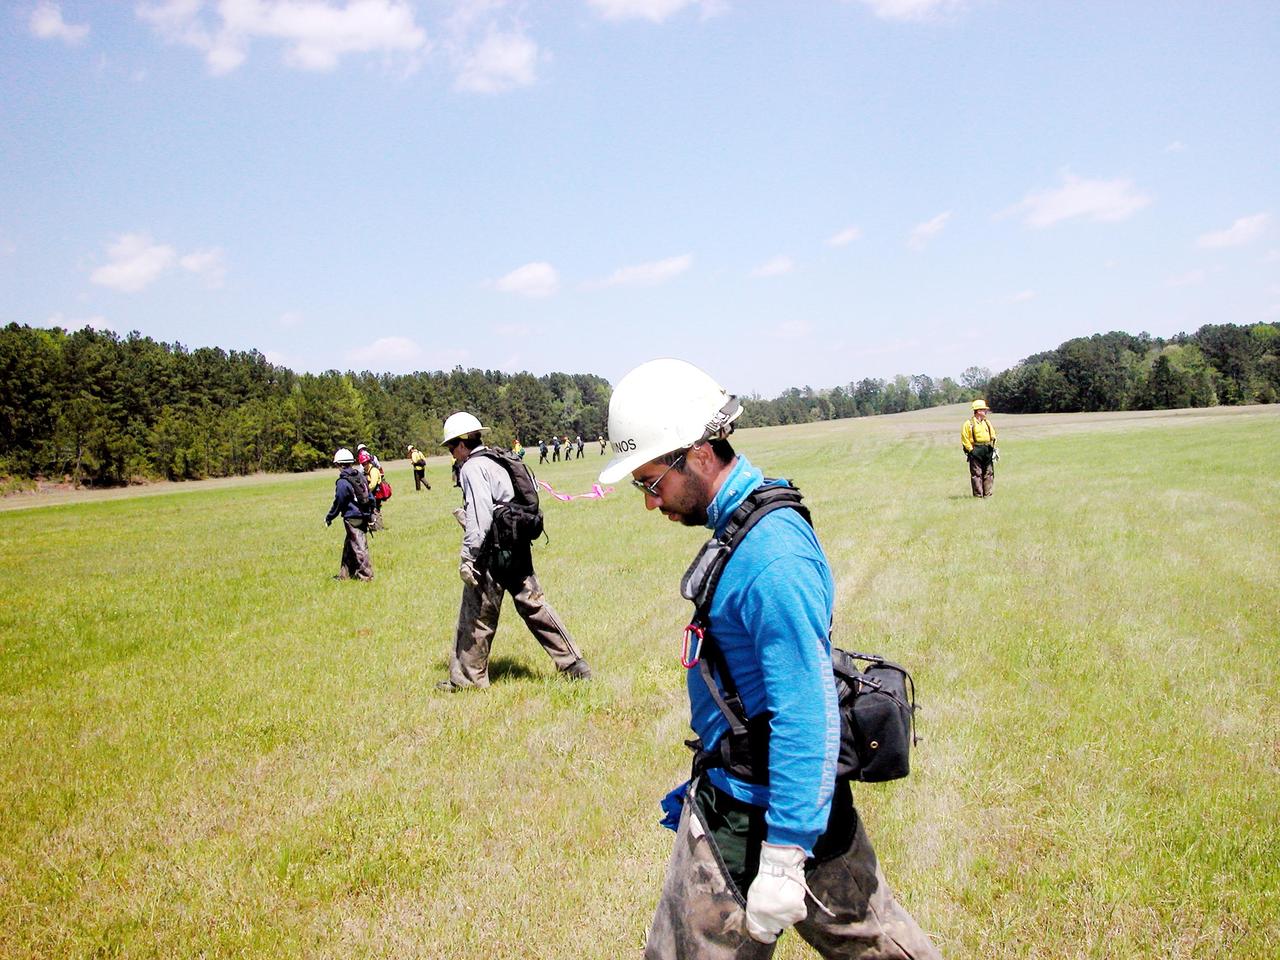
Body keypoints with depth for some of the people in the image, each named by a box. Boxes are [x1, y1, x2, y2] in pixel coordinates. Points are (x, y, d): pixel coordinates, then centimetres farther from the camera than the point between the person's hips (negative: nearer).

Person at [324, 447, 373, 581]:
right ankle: (345, 574, 24)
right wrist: (370, 516, 23)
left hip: (352, 518, -8)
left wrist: (329, 518, 3)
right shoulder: (360, 476, 7)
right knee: (349, 545, 17)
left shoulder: (342, 482, -17)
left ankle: (366, 574, 0)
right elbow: (368, 496, 14)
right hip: (364, 516, 8)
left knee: (358, 546, -2)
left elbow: (338, 503, -11)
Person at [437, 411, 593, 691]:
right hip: (518, 549, 8)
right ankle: (574, 664, 12)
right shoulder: (499, 462, 15)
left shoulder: (472, 468, -11)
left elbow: (479, 514, -21)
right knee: (534, 606, 12)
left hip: (492, 554, -8)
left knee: (476, 615, 5)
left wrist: (468, 556, -22)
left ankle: (467, 677, 17)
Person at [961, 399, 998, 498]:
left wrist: (992, 448, 10)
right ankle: (978, 494, 1)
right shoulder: (969, 424, -6)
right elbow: (965, 439, -8)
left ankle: (988, 494, 12)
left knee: (989, 473, 6)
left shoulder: (988, 423, 14)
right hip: (976, 452, -6)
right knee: (976, 474, -3)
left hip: (988, 451, 6)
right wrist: (971, 450, -12)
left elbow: (993, 436, 21)